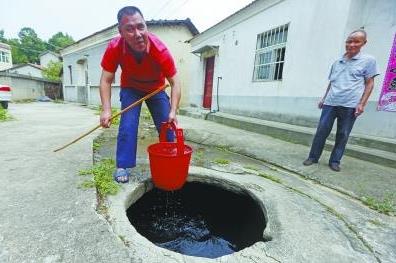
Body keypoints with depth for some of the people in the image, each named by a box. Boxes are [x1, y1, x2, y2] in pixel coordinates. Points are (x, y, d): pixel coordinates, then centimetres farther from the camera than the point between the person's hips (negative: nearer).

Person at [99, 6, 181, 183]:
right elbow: (106, 81, -21)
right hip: (131, 88, 0)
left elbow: (175, 83, -28)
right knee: (127, 126, -15)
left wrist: (173, 112, -38)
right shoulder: (114, 48, -27)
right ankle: (123, 166, -1)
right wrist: (106, 110, -33)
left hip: (156, 89, 0)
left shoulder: (160, 49, -32)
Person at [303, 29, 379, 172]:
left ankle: (335, 161, 14)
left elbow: (369, 84, 3)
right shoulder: (337, 62, 16)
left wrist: (362, 104, -8)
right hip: (330, 103, 3)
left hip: (350, 105, -3)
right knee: (321, 131, -1)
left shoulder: (369, 60, 5)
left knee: (342, 135, 3)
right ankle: (313, 157, 9)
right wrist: (324, 98, 17)